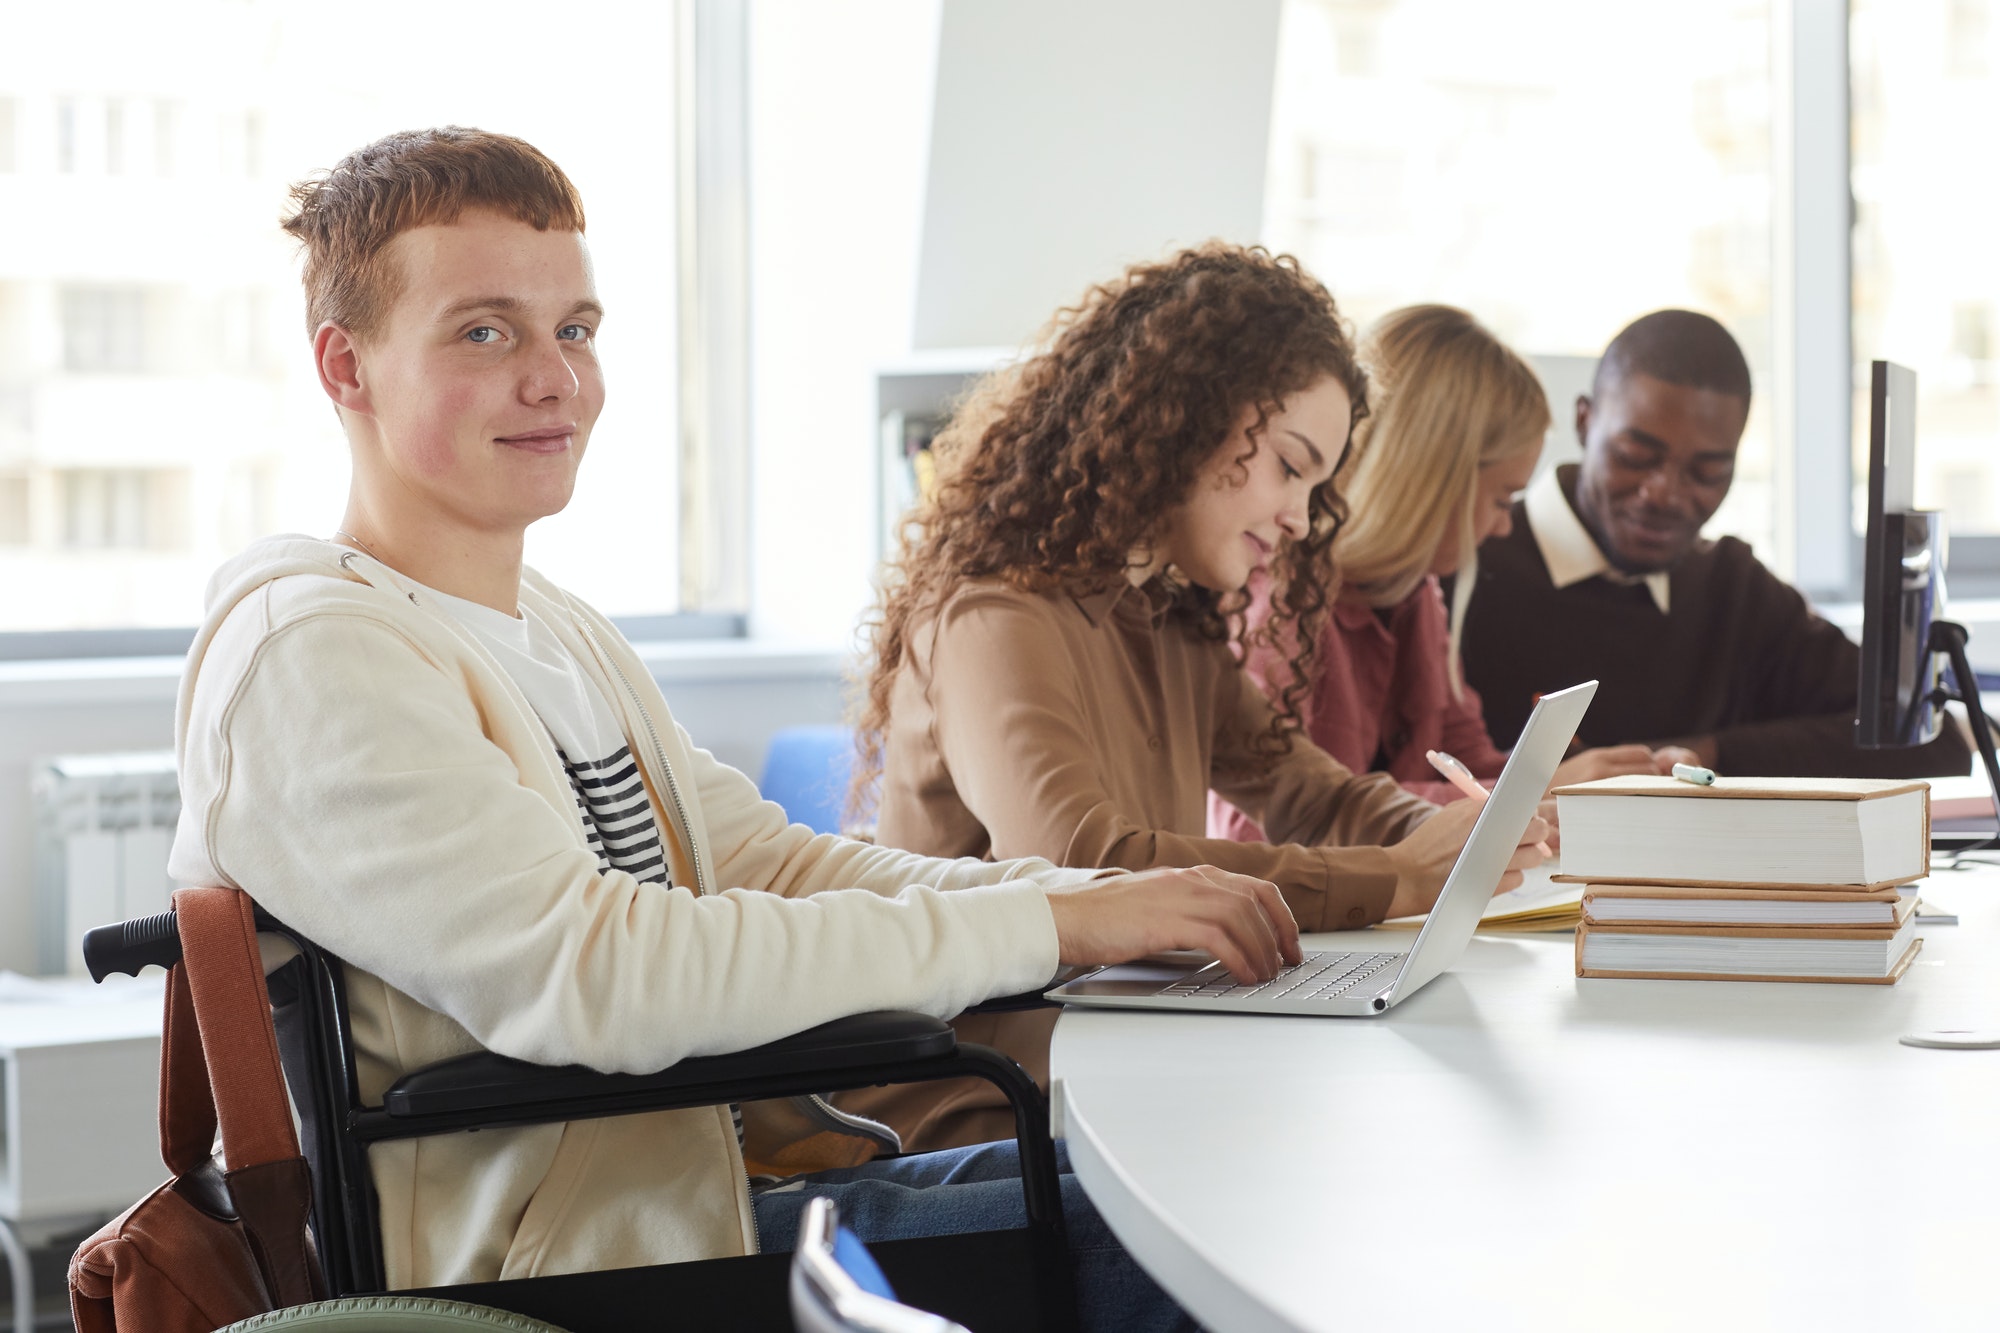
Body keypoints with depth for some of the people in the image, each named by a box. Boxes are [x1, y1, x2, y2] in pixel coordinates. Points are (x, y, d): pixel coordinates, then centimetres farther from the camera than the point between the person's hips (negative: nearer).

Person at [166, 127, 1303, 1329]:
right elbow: (595, 979, -27)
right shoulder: (312, 654, -16)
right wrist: (1051, 926, -23)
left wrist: (1112, 900, -7)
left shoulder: (559, 629, 15)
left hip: (680, 1204, 9)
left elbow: (767, 860, 9)